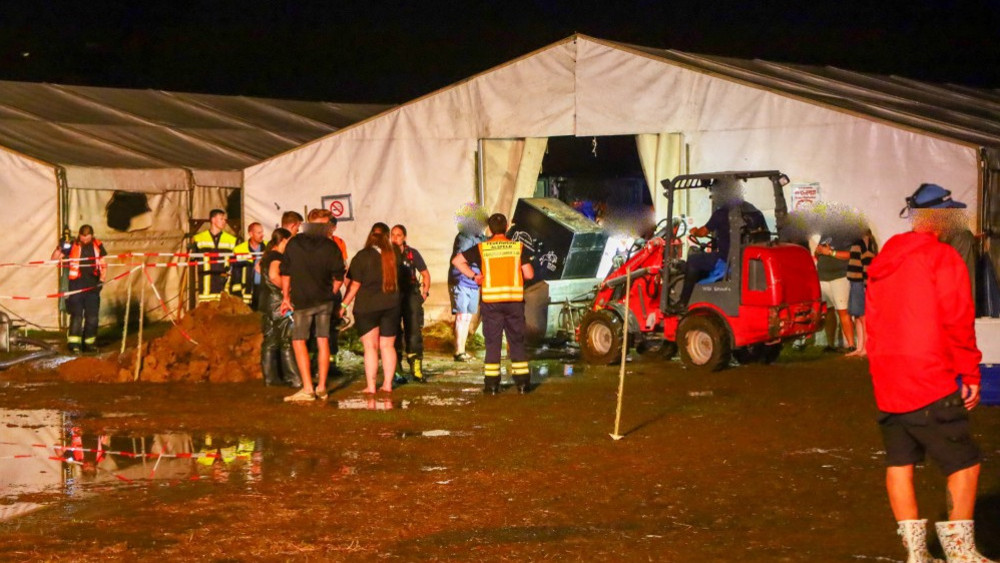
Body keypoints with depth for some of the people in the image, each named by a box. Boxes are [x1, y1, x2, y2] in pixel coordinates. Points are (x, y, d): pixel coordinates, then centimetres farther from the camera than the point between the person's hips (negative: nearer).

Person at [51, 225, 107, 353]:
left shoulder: (98, 246, 5)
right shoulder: (72, 246, -3)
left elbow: (103, 264, 14)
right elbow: (54, 259, -2)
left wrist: (102, 278, 1)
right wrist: (60, 249, -20)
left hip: (93, 285, 3)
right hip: (76, 284, -3)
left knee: (92, 315, 6)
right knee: (76, 314, -8)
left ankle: (89, 343, 15)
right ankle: (74, 343, -9)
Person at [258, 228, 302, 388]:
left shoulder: (267, 256, 13)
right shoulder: (278, 256, -14)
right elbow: (273, 275, -29)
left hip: (266, 302, 9)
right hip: (279, 302, -9)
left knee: (270, 341, 9)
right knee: (287, 342, -6)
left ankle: (271, 377, 11)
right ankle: (294, 379, -5)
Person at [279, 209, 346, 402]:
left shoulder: (293, 243, -1)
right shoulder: (330, 246, -4)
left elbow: (285, 273, 3)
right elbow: (339, 277, -1)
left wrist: (286, 297, 13)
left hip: (301, 301, -1)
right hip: (324, 300, 2)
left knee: (299, 341, 2)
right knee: (323, 341, 9)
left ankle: (307, 388, -7)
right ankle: (321, 387, 11)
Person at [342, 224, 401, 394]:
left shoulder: (362, 256, -9)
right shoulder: (393, 256, 3)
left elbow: (355, 284, -9)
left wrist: (344, 304, -1)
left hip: (367, 306, -3)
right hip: (391, 306, 3)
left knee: (370, 347, 0)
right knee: (388, 346, 10)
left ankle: (371, 386, -2)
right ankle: (387, 384, 10)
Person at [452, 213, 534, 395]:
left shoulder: (482, 248, 0)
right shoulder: (518, 247, 0)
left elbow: (457, 261, -2)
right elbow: (529, 274, -2)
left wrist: (474, 275, 1)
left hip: (491, 300, 0)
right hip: (514, 300, 0)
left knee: (492, 342, 6)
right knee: (517, 342, 9)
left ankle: (492, 383, 5)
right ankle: (522, 382, 9)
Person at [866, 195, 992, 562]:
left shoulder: (883, 263, 14)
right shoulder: (943, 258, -8)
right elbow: (958, 322, -12)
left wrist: (885, 369, 18)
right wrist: (971, 374, -5)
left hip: (886, 385, 7)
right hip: (931, 386, -7)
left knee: (899, 463, 9)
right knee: (964, 464, 1)